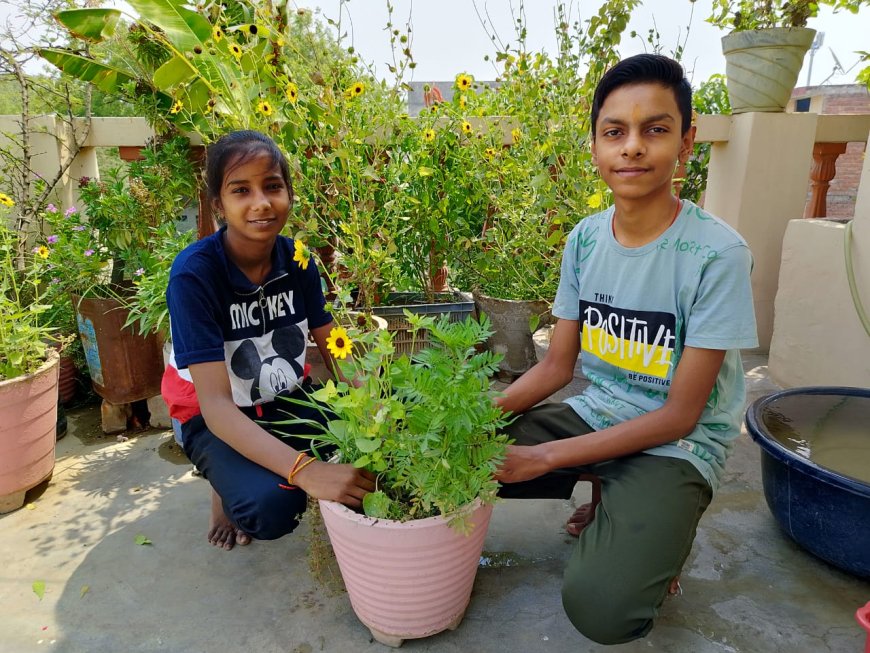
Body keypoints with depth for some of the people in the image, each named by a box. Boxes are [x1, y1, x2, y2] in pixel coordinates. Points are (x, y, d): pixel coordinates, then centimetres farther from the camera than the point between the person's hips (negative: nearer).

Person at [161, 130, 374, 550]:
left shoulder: (297, 260, -10)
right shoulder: (194, 274, -25)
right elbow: (215, 404, -31)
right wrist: (305, 470, -44)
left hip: (289, 401, 4)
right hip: (218, 421, -4)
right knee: (273, 504, -31)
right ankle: (229, 487, 4)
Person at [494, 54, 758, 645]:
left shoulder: (717, 253, -19)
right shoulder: (585, 239, -3)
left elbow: (678, 415, -17)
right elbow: (557, 365, 3)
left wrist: (546, 457, -20)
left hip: (677, 445, -5)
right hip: (593, 414, 6)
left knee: (600, 608, -25)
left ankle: (659, 533, 8)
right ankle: (607, 495, 8)